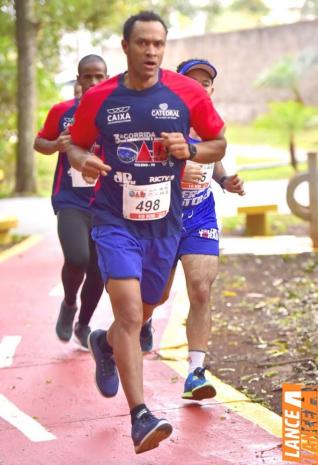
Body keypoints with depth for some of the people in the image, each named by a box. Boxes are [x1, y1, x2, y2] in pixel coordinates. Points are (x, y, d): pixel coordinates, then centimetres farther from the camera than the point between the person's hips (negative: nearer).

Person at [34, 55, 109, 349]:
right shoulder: (62, 111, -1)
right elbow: (39, 143, 11)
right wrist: (56, 145, -10)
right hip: (70, 202, -2)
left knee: (98, 272, 7)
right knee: (77, 259, -23)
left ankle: (83, 326, 32)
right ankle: (69, 305, 9)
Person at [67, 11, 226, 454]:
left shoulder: (187, 92, -3)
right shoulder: (99, 98, -3)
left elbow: (219, 143, 6)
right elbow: (76, 144, 10)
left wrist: (189, 150, -14)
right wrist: (82, 160, -13)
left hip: (164, 222, 3)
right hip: (115, 221, -2)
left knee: (141, 315, 19)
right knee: (130, 314, -19)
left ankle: (104, 344, 54)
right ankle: (140, 416, -20)